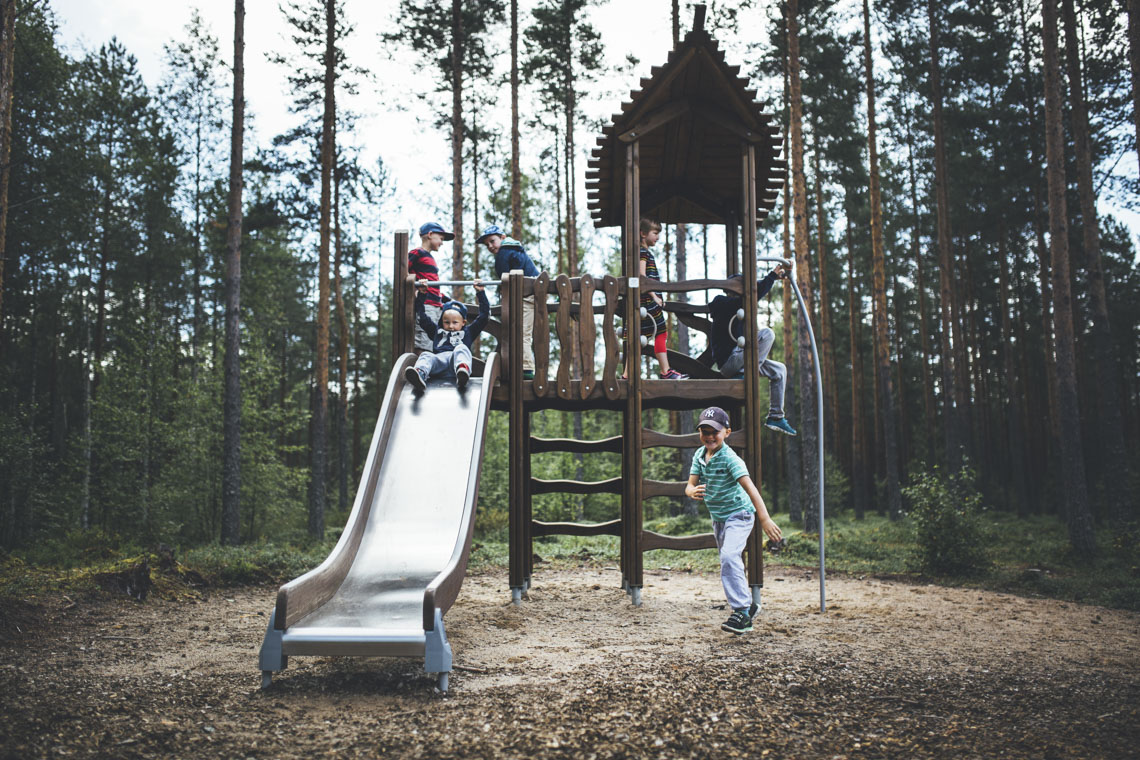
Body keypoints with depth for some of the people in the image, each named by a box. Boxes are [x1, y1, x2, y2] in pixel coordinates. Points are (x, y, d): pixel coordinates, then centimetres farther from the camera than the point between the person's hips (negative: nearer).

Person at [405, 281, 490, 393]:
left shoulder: (468, 332, 33)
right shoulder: (437, 331, 38)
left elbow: (484, 315, 32)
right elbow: (421, 316, 40)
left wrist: (480, 292, 32)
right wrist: (422, 294, 38)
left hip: (456, 358, -2)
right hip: (439, 359, 2)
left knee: (461, 349, -34)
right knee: (426, 355, -29)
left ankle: (462, 373, -66)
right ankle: (419, 374, -63)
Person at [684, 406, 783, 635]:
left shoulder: (730, 458, -21)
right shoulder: (699, 455, -2)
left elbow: (750, 487, -30)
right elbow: (690, 485, -5)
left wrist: (764, 518, -39)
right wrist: (692, 491, -31)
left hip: (739, 514, -7)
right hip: (718, 517, 7)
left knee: (729, 556, -24)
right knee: (729, 562, 15)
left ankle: (741, 611, -19)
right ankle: (747, 605, 32)